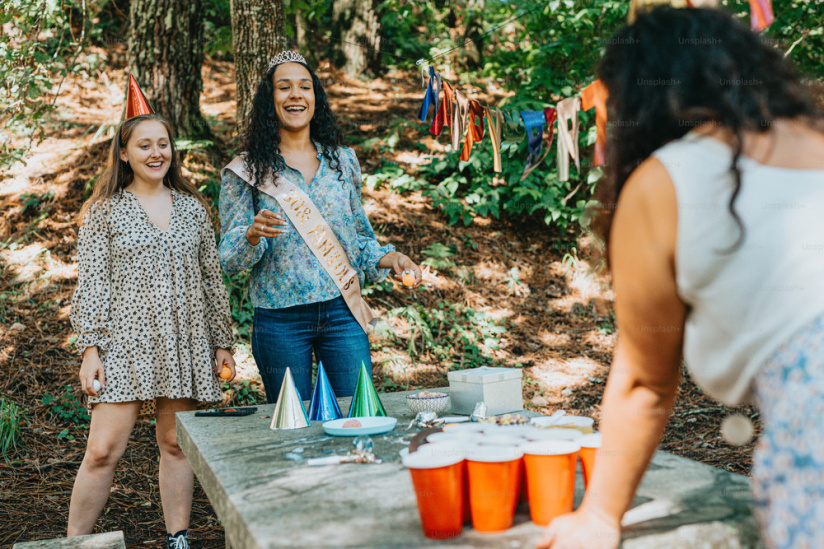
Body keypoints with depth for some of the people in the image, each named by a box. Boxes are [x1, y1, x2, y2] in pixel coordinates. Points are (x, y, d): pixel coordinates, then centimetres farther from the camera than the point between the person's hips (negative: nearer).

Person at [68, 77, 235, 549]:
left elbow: (212, 279, 14)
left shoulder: (193, 207, 12)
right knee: (104, 451, -6)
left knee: (177, 443, 8)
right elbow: (91, 284, -1)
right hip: (126, 343, -3)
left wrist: (223, 342, 11)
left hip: (185, 345, 3)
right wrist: (90, 349, -9)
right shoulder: (104, 211, 4)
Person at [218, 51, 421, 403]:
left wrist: (388, 258, -3)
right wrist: (253, 234, -22)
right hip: (280, 320, -2)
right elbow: (229, 258, -2)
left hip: (342, 311, 2)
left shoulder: (343, 160, 9)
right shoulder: (246, 171, 0)